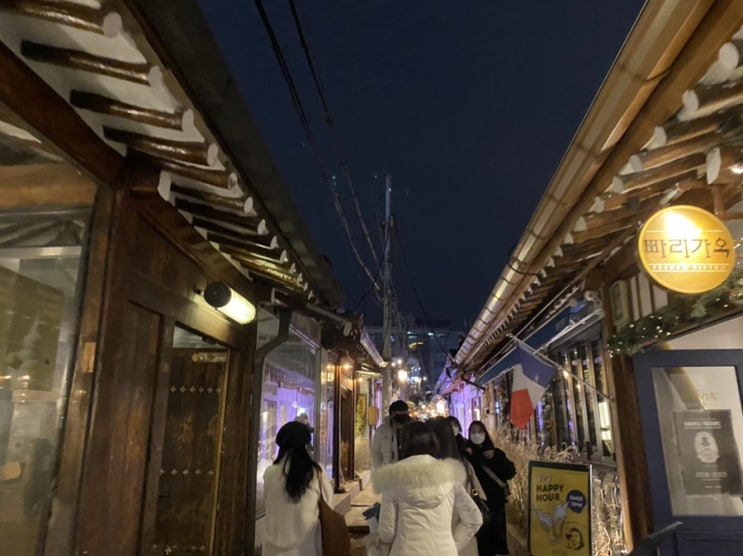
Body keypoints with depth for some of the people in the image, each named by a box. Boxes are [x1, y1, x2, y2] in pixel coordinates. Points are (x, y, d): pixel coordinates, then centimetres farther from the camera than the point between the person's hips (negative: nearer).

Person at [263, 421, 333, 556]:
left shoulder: (270, 473, -10)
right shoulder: (316, 472, -11)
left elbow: (270, 501, 5)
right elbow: (327, 499, 2)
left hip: (275, 541, 1)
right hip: (305, 543, -1)